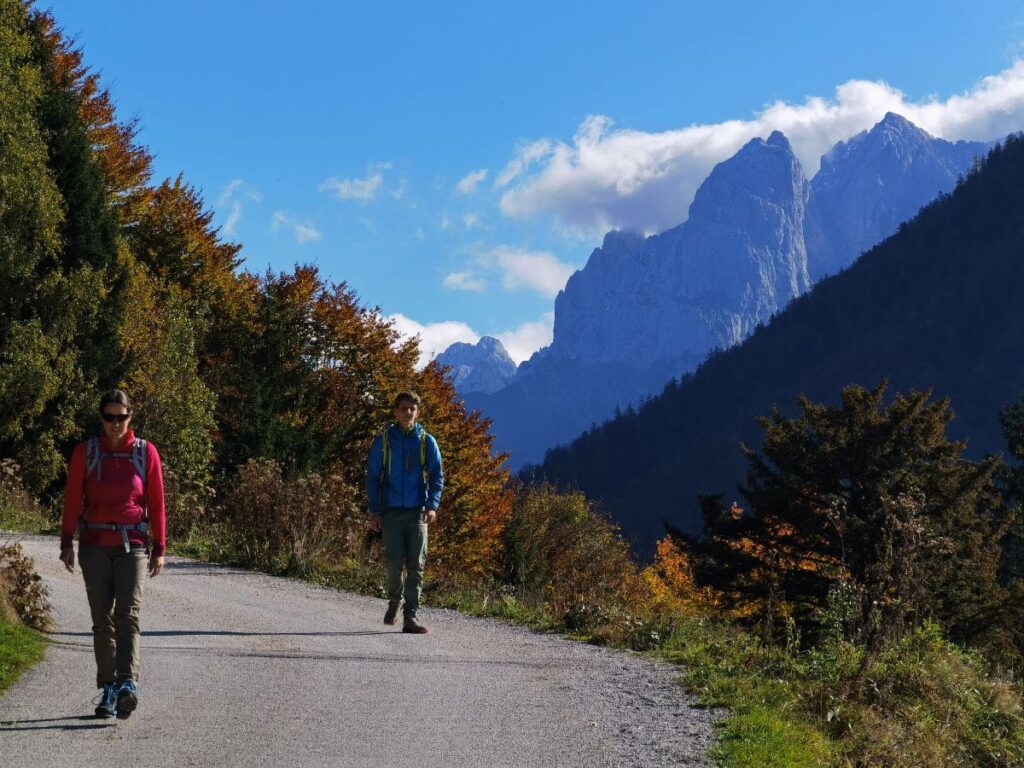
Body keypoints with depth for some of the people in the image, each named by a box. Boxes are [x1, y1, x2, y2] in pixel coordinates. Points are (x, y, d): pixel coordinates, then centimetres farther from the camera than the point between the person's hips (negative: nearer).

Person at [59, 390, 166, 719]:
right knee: (102, 618, 0)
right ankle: (108, 690, 3)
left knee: (127, 613, -16)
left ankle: (128, 684, -25)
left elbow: (156, 502, 6)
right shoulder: (86, 452, 5)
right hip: (95, 544, 1)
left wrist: (159, 548, 4)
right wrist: (67, 542, -1)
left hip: (133, 544, -1)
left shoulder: (146, 452, 3)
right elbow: (73, 499, 5)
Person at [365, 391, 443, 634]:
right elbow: (372, 477, 8)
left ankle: (410, 616, 0)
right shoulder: (383, 440, 5)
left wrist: (432, 506, -8)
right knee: (394, 562, -6)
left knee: (416, 565, -4)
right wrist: (374, 511, 0)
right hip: (391, 512, 0)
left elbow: (437, 476, 7)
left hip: (417, 513, 1)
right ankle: (394, 600, 22)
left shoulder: (427, 441, 6)